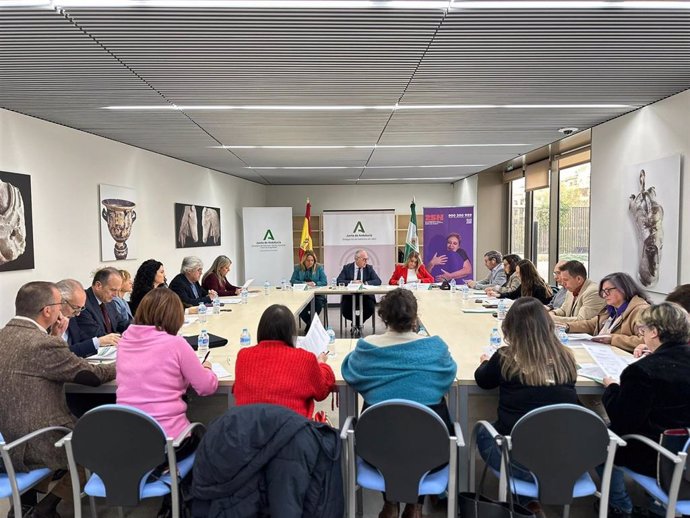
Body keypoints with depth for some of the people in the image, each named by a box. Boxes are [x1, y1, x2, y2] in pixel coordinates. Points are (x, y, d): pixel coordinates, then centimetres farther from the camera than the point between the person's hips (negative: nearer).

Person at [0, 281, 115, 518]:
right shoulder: (43, 344, -23)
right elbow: (93, 375, -12)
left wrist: (58, 336, 5)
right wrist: (120, 365, 6)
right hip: (32, 445, -8)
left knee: (80, 423, 27)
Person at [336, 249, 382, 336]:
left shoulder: (369, 268, 7)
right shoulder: (347, 268, 4)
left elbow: (378, 281, -4)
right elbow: (339, 281, -6)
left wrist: (365, 283, -20)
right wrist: (352, 282, -20)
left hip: (365, 296, 1)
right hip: (349, 296, -1)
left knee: (370, 308, -27)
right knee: (345, 311, -25)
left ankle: (358, 323, 5)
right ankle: (355, 323, 12)